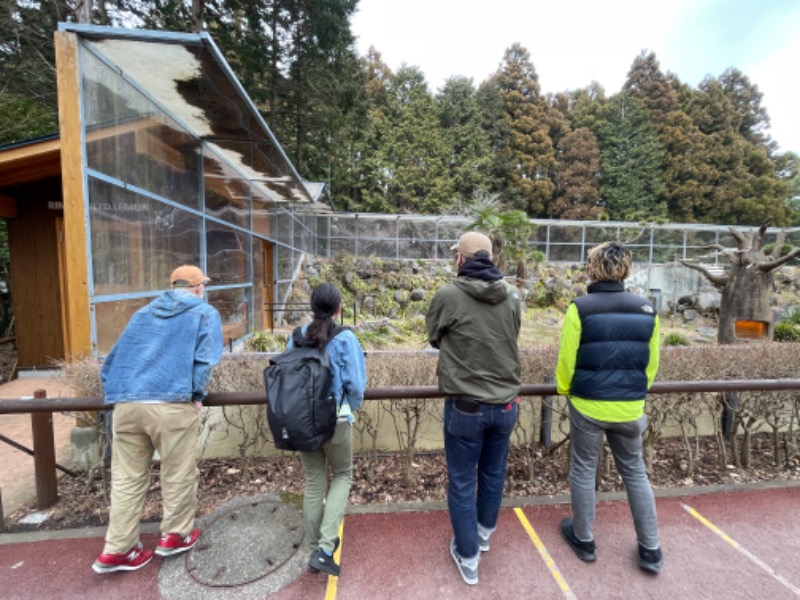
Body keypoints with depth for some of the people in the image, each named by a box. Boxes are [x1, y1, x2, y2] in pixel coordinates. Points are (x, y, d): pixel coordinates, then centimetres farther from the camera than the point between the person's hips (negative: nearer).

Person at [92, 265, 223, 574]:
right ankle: (175, 535, 26)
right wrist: (197, 395, 4)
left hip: (125, 403, 6)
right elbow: (204, 360, -7)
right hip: (172, 404, -5)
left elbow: (114, 358, 23)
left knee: (126, 478, 16)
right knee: (178, 474, 11)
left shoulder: (143, 312, 22)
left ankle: (117, 549, 24)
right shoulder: (205, 313, 6)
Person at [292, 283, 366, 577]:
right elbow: (356, 384, -16)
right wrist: (350, 408, 5)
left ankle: (314, 549, 34)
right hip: (335, 420, -4)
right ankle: (325, 547, 11)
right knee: (342, 476, 20)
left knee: (314, 482, 20)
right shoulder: (346, 339, -15)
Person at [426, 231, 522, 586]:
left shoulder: (448, 295, -16)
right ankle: (484, 532, 49)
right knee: (493, 473, 25)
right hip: (505, 404, 5)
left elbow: (433, 338, 1)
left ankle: (467, 558, 32)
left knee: (461, 483, 16)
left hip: (465, 406, -4)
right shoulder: (512, 296, -3)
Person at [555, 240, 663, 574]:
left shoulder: (580, 308, -16)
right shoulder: (646, 309, -2)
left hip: (588, 406, -4)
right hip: (629, 408, 4)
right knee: (635, 473, 23)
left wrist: (565, 390, 7)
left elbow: (566, 360, -12)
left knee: (583, 471, 15)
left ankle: (584, 540, 33)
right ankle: (650, 549, 35)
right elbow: (651, 363, 6)